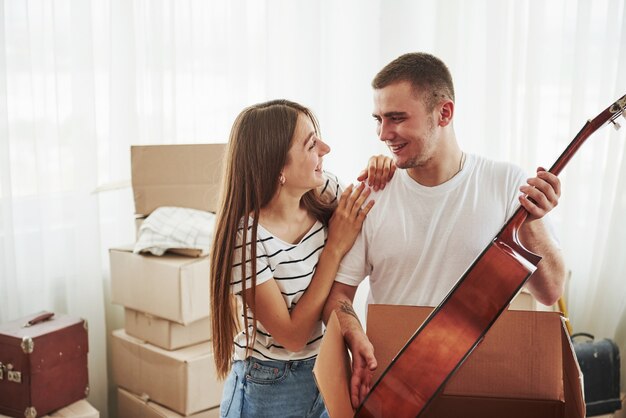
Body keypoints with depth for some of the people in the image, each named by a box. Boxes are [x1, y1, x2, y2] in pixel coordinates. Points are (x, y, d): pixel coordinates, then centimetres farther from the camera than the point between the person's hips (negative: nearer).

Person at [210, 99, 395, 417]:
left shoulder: (325, 191, -11)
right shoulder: (245, 237, -27)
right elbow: (293, 336, -23)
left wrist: (373, 179, -11)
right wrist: (335, 246, -24)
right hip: (271, 389, -5)